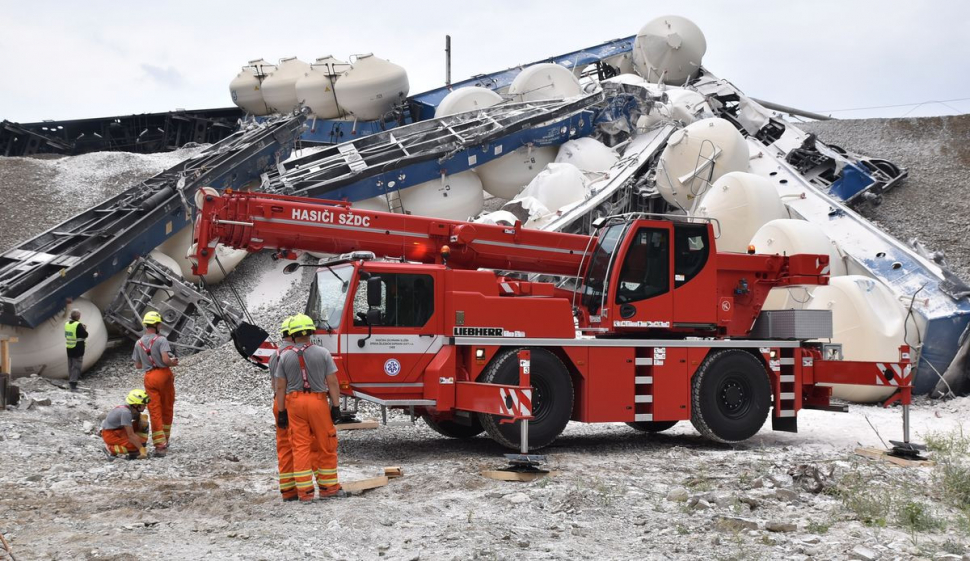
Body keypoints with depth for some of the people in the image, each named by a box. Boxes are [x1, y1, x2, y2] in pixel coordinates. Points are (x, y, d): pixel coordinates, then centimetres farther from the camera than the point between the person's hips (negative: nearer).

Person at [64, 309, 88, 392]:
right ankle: (73, 384, -9)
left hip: (69, 348, 7)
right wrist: (84, 329, 7)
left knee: (70, 366, 16)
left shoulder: (67, 324, 5)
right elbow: (85, 335, -14)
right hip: (78, 349, -7)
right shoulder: (78, 325, -18)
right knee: (76, 366, -4)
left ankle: (72, 382, 24)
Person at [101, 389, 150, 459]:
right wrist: (142, 449, -24)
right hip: (110, 434, -9)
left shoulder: (135, 409, -6)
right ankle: (110, 449, -4)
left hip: (120, 429, 9)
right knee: (135, 445, -26)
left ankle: (134, 452, -2)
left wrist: (142, 420, -19)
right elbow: (131, 435, -28)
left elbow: (141, 427, 2)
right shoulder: (126, 412, -31)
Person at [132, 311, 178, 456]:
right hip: (163, 374, -4)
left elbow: (138, 365, 12)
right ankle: (165, 440, 24)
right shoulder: (161, 340, -11)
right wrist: (173, 363, -3)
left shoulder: (139, 343, 7)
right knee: (167, 409, 14)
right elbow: (166, 359, -23)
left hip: (149, 377, 4)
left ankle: (160, 444, -4)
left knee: (154, 411, 3)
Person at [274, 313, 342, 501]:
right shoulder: (323, 353, -4)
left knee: (300, 447, 5)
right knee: (326, 446, 9)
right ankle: (328, 487, 15)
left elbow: (280, 387, 1)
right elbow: (332, 382, -5)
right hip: (318, 401, -2)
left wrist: (281, 412, 7)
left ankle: (304, 491, 5)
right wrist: (336, 406, 1)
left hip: (294, 403, 2)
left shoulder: (285, 356, 0)